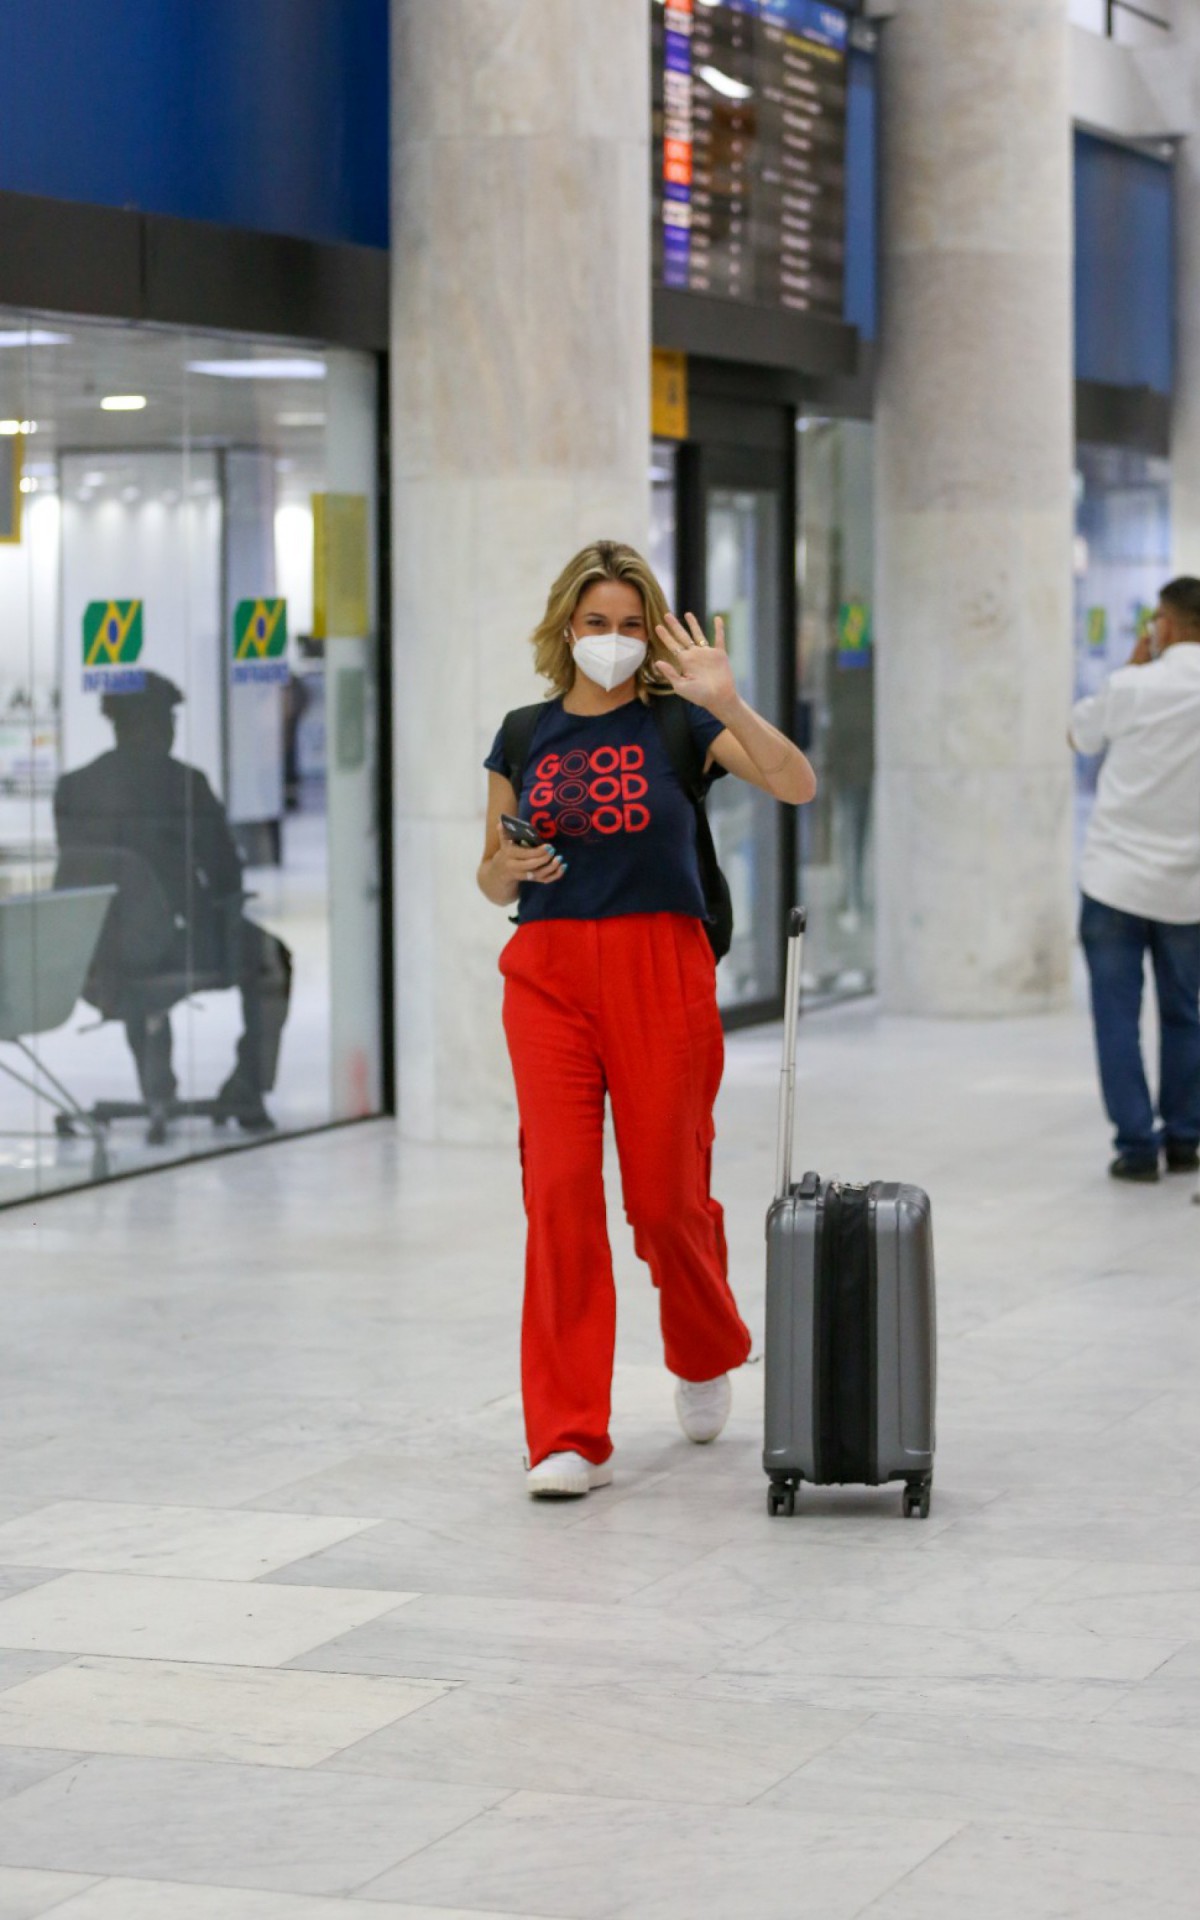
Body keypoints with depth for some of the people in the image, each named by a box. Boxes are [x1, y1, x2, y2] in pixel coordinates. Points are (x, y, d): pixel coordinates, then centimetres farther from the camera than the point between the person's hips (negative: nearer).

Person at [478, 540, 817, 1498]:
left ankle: (706, 1357, 35)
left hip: (660, 969, -2)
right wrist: (510, 865, -8)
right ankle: (570, 1436, -2)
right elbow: (493, 882, 14)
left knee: (667, 1195, 3)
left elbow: (797, 785, -14)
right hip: (549, 972, 2)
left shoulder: (677, 723, 1)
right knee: (560, 1193, -6)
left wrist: (726, 704, -26)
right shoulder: (525, 737, 9)